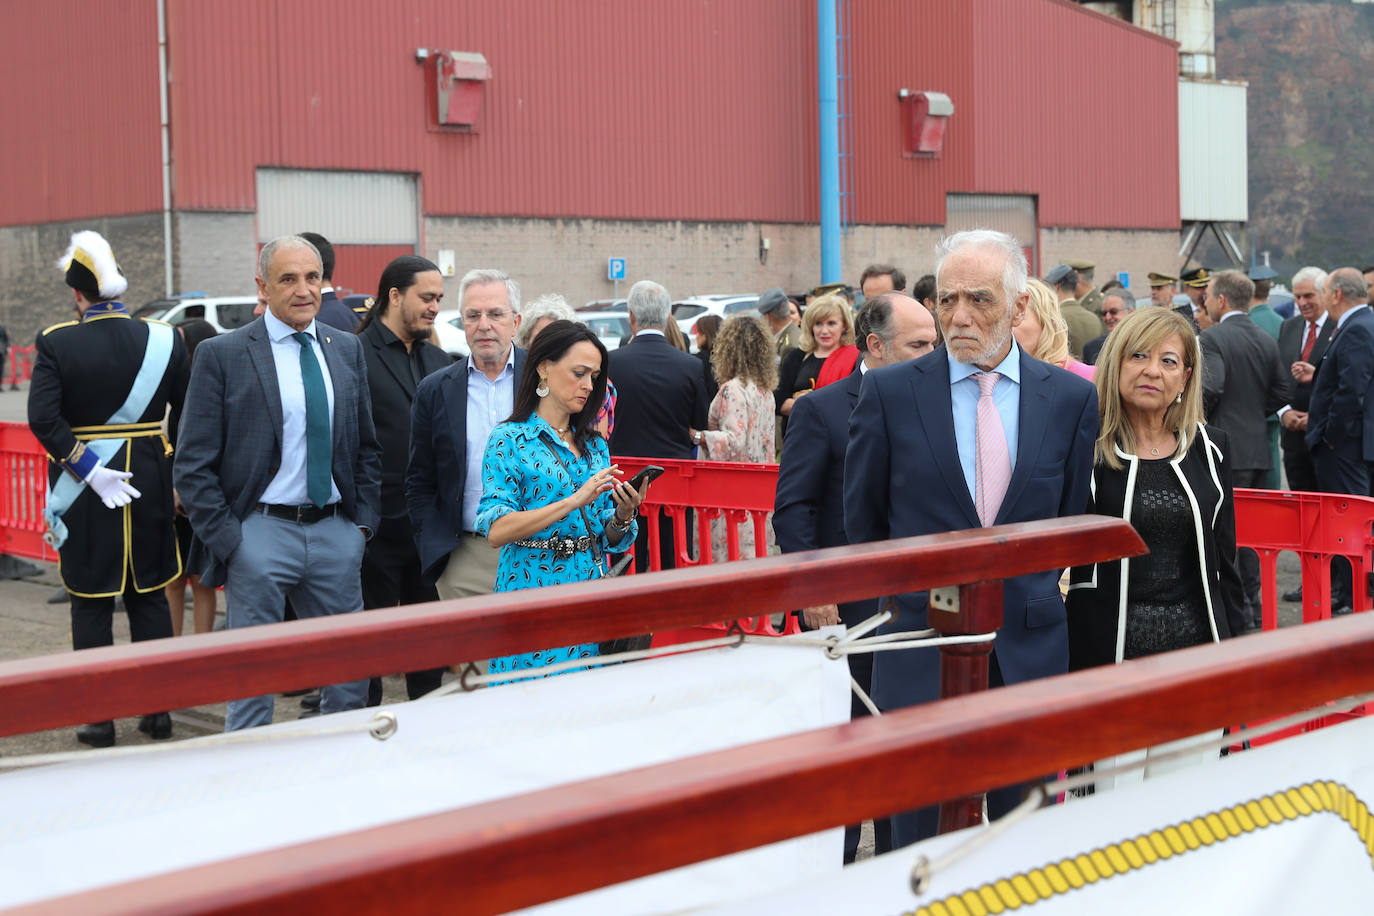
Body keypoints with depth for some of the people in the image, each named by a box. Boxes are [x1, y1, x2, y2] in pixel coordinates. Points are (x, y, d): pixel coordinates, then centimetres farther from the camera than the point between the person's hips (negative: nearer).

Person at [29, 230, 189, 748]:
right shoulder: (162, 340, -3)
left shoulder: (56, 343, -9)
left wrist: (88, 469, -14)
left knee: (91, 603, 7)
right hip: (150, 483, 2)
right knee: (150, 598, 13)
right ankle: (158, 711, 17)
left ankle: (98, 719, 10)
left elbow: (43, 418, -18)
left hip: (85, 493, -2)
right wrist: (182, 478, 10)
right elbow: (189, 414, 0)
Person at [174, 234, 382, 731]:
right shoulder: (221, 355, -5)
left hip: (336, 532, 4)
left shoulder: (347, 349, 10)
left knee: (350, 675, 10)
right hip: (261, 531, -4)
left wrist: (363, 521, 5)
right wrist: (226, 540, -11)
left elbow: (367, 446, 16)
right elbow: (192, 464, -6)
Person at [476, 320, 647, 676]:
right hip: (534, 592, -5)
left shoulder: (595, 445, 13)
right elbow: (496, 530, -16)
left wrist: (623, 515, -8)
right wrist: (573, 502, -22)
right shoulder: (510, 439, -4)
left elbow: (609, 538, 14)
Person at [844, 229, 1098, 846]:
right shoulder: (889, 392, -2)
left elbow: (1071, 520, 12)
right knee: (922, 838, 5)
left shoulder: (1071, 397, 2)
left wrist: (1033, 595, 13)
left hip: (1029, 649, 1)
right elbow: (863, 518, 8)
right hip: (922, 648, -1)